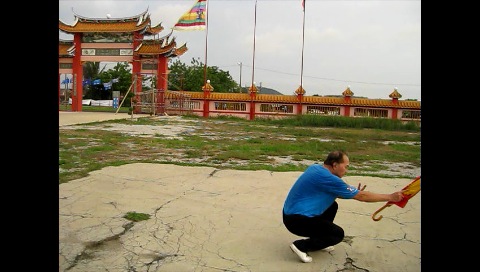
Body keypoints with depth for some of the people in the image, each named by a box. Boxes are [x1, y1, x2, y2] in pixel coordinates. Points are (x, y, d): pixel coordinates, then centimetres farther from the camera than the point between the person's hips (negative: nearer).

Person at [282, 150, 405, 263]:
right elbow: (362, 196, -13)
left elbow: (330, 193, 22)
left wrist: (354, 193, 12)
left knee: (332, 206, 19)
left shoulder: (316, 168, 5)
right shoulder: (328, 178, -21)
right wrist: (390, 197, -4)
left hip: (292, 212, 9)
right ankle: (301, 246, -2)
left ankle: (317, 240, 23)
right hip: (296, 220, -9)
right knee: (338, 234, 1)